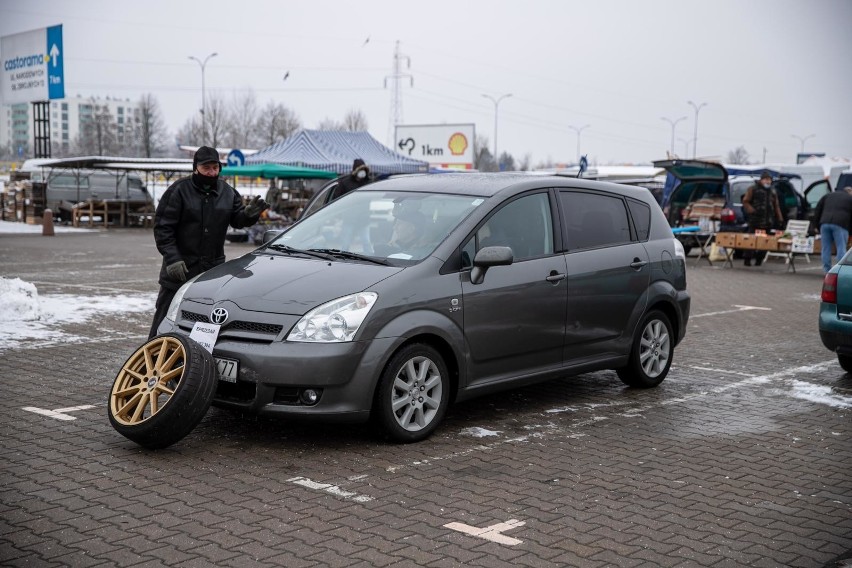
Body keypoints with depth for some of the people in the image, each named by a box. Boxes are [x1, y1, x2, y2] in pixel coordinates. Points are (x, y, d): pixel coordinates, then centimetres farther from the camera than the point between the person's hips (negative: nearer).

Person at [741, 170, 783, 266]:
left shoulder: (773, 192, 20)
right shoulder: (753, 189, 3)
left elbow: (776, 206, 21)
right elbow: (745, 202, -2)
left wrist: (780, 219, 12)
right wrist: (752, 211, -18)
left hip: (768, 222, 5)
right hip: (755, 220, -5)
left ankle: (759, 259, 11)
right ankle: (747, 259, -1)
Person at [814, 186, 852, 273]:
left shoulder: (828, 195, 27)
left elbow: (817, 212, 23)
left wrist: (818, 227, 26)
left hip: (825, 223, 3)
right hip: (840, 225, -3)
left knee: (826, 248, 7)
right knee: (841, 248, -1)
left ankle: (827, 270, 8)